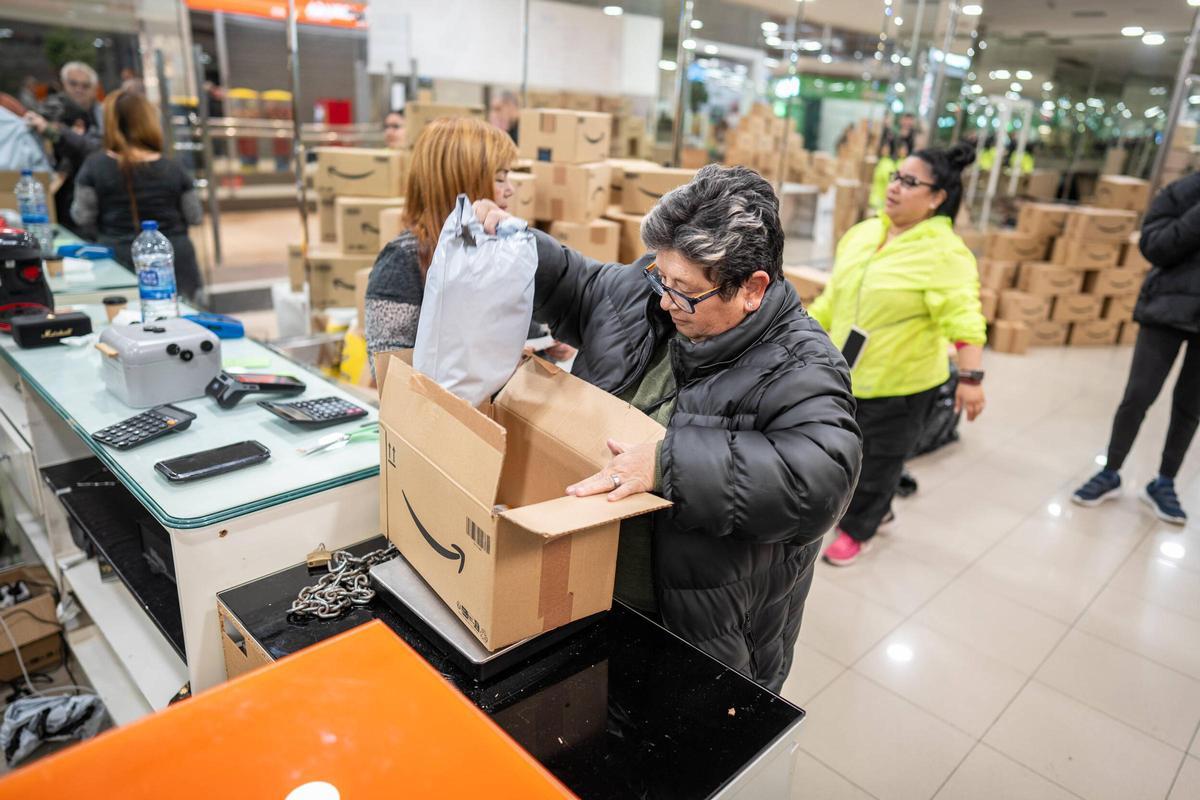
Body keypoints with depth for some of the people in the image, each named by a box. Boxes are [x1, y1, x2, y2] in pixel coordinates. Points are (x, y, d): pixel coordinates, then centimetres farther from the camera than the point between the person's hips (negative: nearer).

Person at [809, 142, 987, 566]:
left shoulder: (944, 252, -18)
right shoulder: (862, 234, 3)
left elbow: (964, 318, -26)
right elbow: (833, 297, 11)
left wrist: (970, 377, -32)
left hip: (900, 381, -7)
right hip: (845, 371, 7)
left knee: (877, 460, 10)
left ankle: (857, 529, 33)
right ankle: (872, 509, 47)